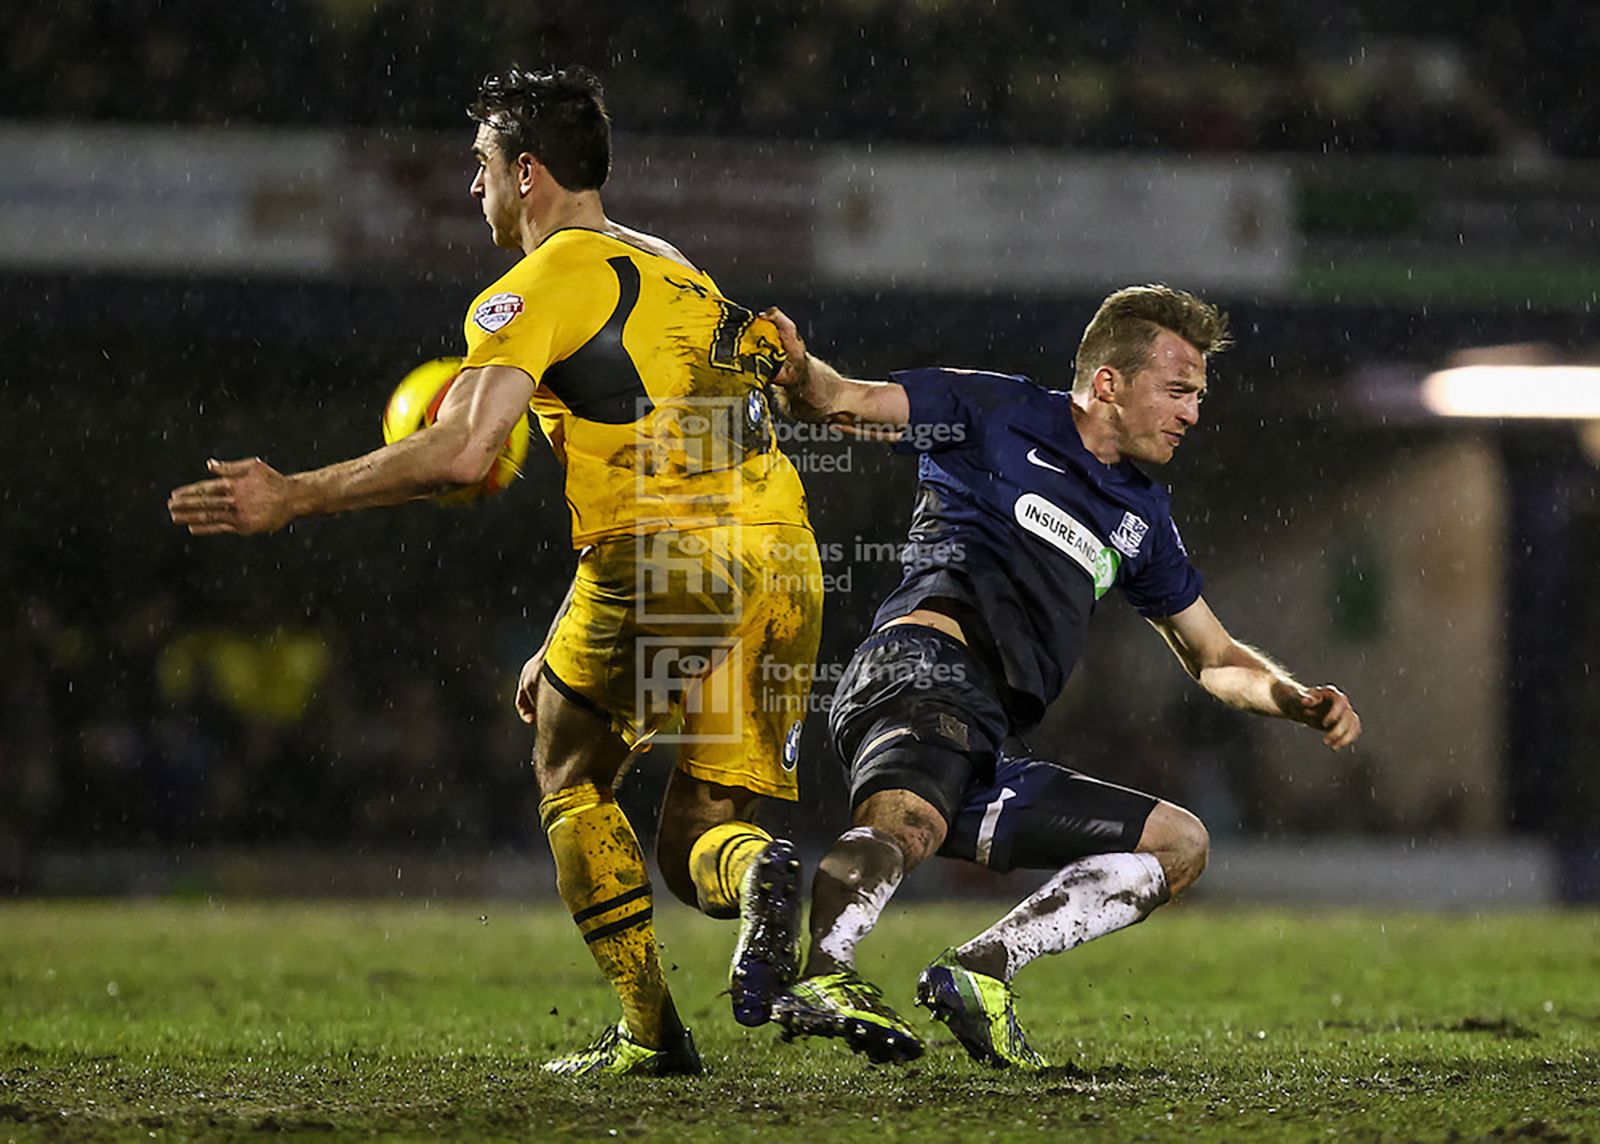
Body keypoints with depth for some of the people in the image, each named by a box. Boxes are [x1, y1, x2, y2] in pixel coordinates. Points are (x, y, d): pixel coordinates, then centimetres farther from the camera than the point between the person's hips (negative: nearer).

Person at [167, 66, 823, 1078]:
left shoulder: (542, 286, 1)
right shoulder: (679, 276, 28)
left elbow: (459, 453, -14)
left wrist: (293, 497, -5)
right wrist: (569, 651, 32)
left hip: (667, 560, -7)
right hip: (786, 567, 7)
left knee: (573, 775, 18)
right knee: (693, 845, 12)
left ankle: (651, 1031, 9)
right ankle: (756, 870, -25)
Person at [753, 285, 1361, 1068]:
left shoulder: (1141, 518, 30)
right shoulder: (998, 413, 11)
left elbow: (1215, 659, 37)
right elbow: (841, 402, 5)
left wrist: (1298, 701, 17)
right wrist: (796, 369, -19)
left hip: (995, 754, 8)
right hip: (927, 665, -8)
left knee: (1179, 844, 4)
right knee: (906, 822, -37)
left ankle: (978, 971, -13)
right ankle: (821, 979, -63)